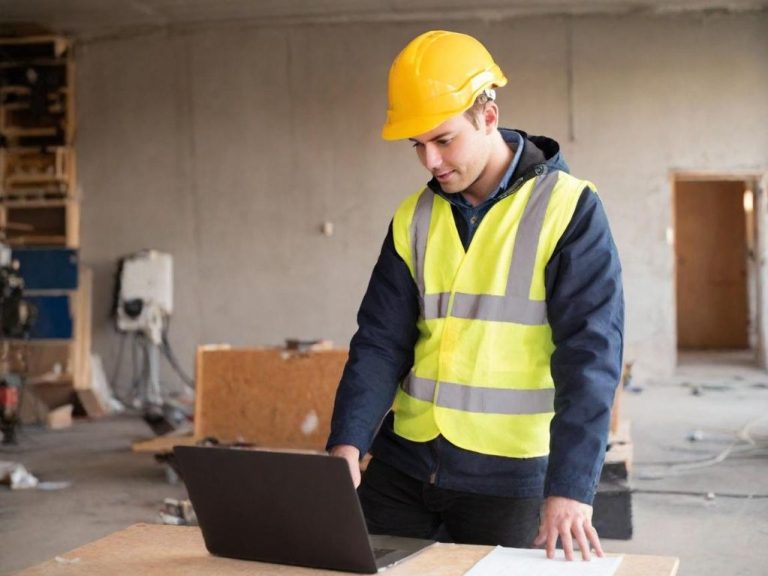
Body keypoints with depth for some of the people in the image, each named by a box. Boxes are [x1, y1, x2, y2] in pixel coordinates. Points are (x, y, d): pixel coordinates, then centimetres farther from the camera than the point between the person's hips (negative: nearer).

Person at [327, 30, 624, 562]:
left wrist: (569, 485, -25)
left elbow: (590, 352, -16)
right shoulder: (414, 219, 5)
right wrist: (348, 442, -13)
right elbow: (380, 343, 3)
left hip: (507, 476, -4)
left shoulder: (569, 210, -9)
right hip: (402, 465, 4)